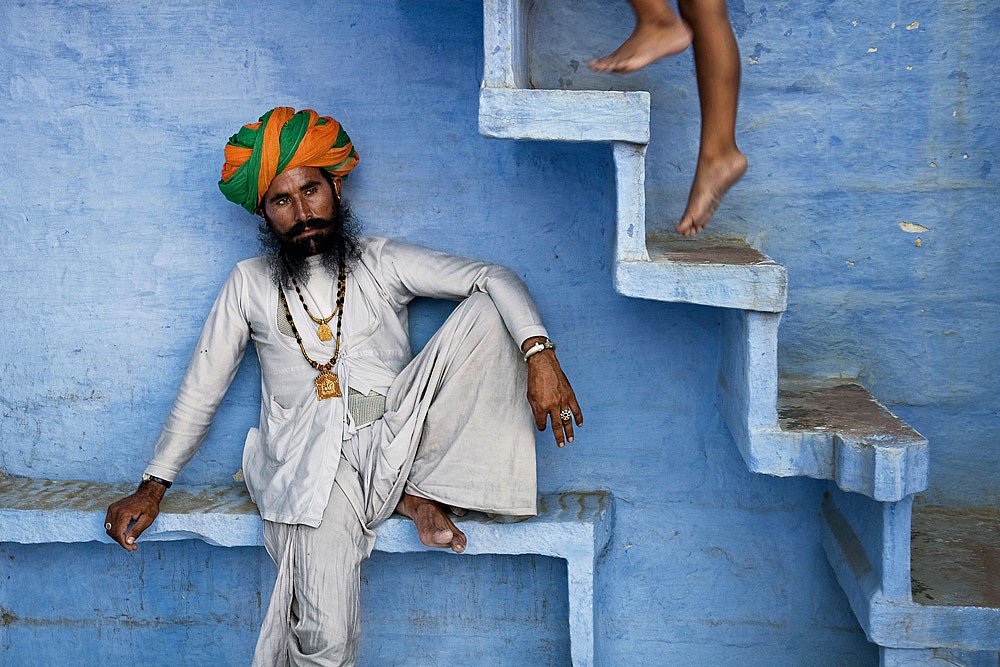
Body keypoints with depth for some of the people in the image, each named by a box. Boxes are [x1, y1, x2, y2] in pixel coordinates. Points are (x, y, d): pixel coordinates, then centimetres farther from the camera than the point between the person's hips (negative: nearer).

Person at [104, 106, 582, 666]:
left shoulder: (383, 263, 11)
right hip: (312, 465, -1)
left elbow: (492, 278, -1)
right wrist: (152, 488, 11)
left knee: (486, 312, -16)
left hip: (394, 440, 1)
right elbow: (202, 389, 17)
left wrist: (540, 354, -20)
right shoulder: (250, 283, 14)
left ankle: (420, 492, -13)